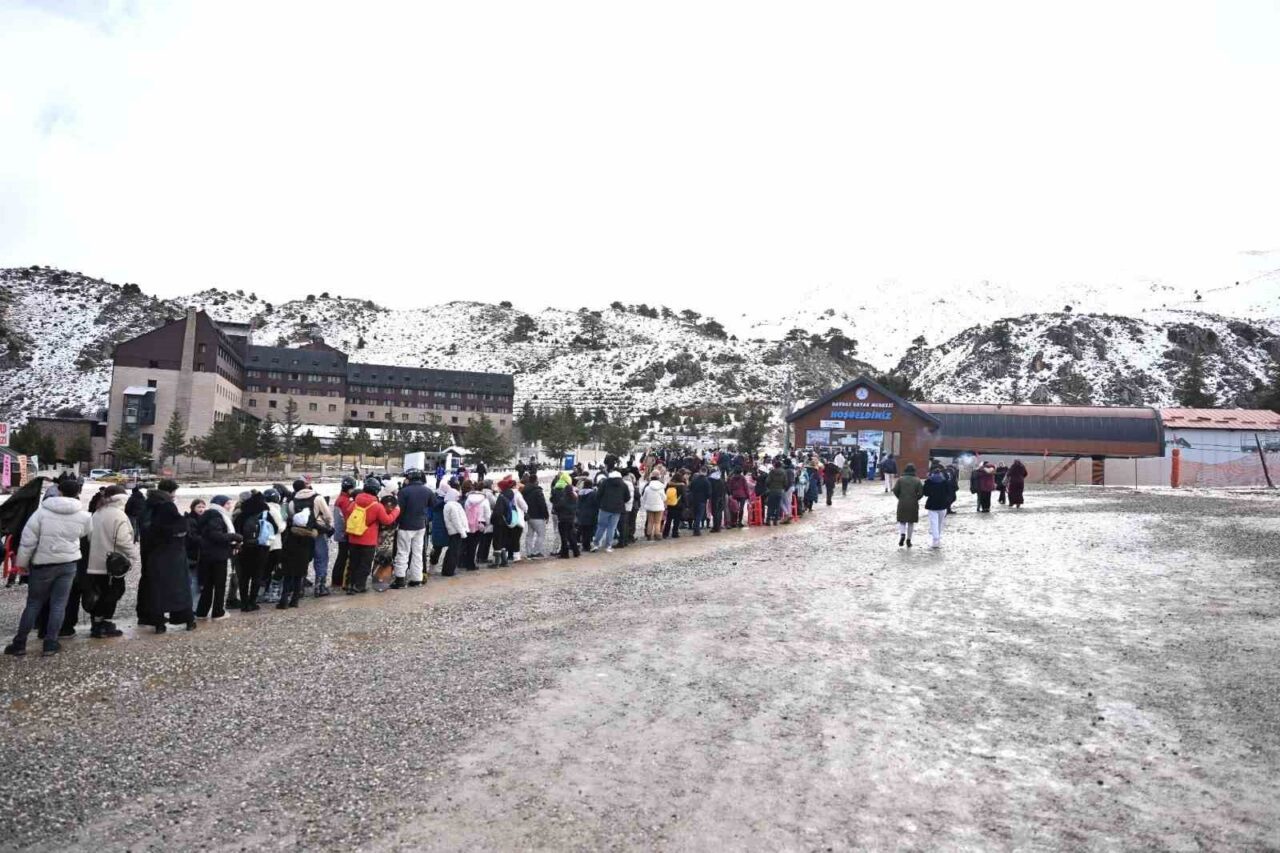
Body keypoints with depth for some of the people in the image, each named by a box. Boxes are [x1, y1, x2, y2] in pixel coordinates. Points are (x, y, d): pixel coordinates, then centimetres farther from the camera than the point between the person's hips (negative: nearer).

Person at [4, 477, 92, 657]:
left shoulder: (42, 512, -11)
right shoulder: (83, 516, -5)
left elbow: (28, 540, -9)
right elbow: (89, 534, 14)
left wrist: (22, 562, 3)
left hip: (43, 564, -1)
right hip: (68, 564, 1)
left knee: (34, 603, 12)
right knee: (58, 604, 8)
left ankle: (19, 643, 18)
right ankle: (50, 643, 9)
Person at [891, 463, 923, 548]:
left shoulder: (900, 479, -2)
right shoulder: (917, 480, -1)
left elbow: (895, 490, -7)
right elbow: (921, 492, -7)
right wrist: (916, 498, 10)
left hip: (902, 504, 0)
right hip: (913, 504, 0)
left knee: (902, 521, 9)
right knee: (911, 522, 13)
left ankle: (902, 534, -18)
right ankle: (908, 540, 15)